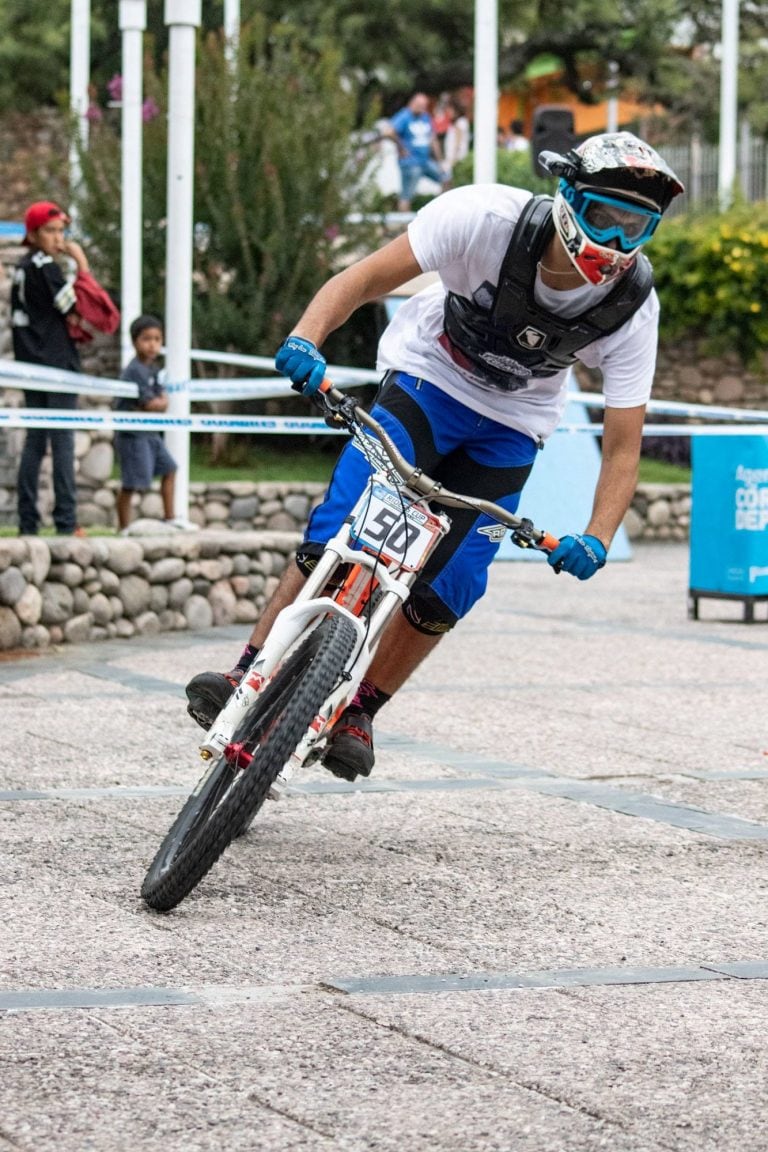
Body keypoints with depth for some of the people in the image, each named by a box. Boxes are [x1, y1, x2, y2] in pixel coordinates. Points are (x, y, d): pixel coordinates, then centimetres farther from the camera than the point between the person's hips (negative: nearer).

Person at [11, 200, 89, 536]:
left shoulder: (22, 268, 15)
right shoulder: (45, 266, -12)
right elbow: (75, 307, -13)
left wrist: (68, 318, 9)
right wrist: (82, 266, -10)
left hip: (31, 365, 9)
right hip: (56, 364, -8)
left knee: (35, 442, 9)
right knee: (63, 442, -7)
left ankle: (27, 523, 8)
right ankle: (66, 522, -10)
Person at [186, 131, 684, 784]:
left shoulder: (633, 308, -23)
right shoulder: (489, 217, -30)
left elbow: (622, 449, -18)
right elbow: (367, 278, -25)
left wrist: (596, 540, -34)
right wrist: (307, 336, -43)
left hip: (509, 432, 2)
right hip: (427, 383, -2)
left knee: (445, 591, -8)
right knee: (338, 539, -20)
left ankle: (358, 712, 13)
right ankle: (248, 677, -11)